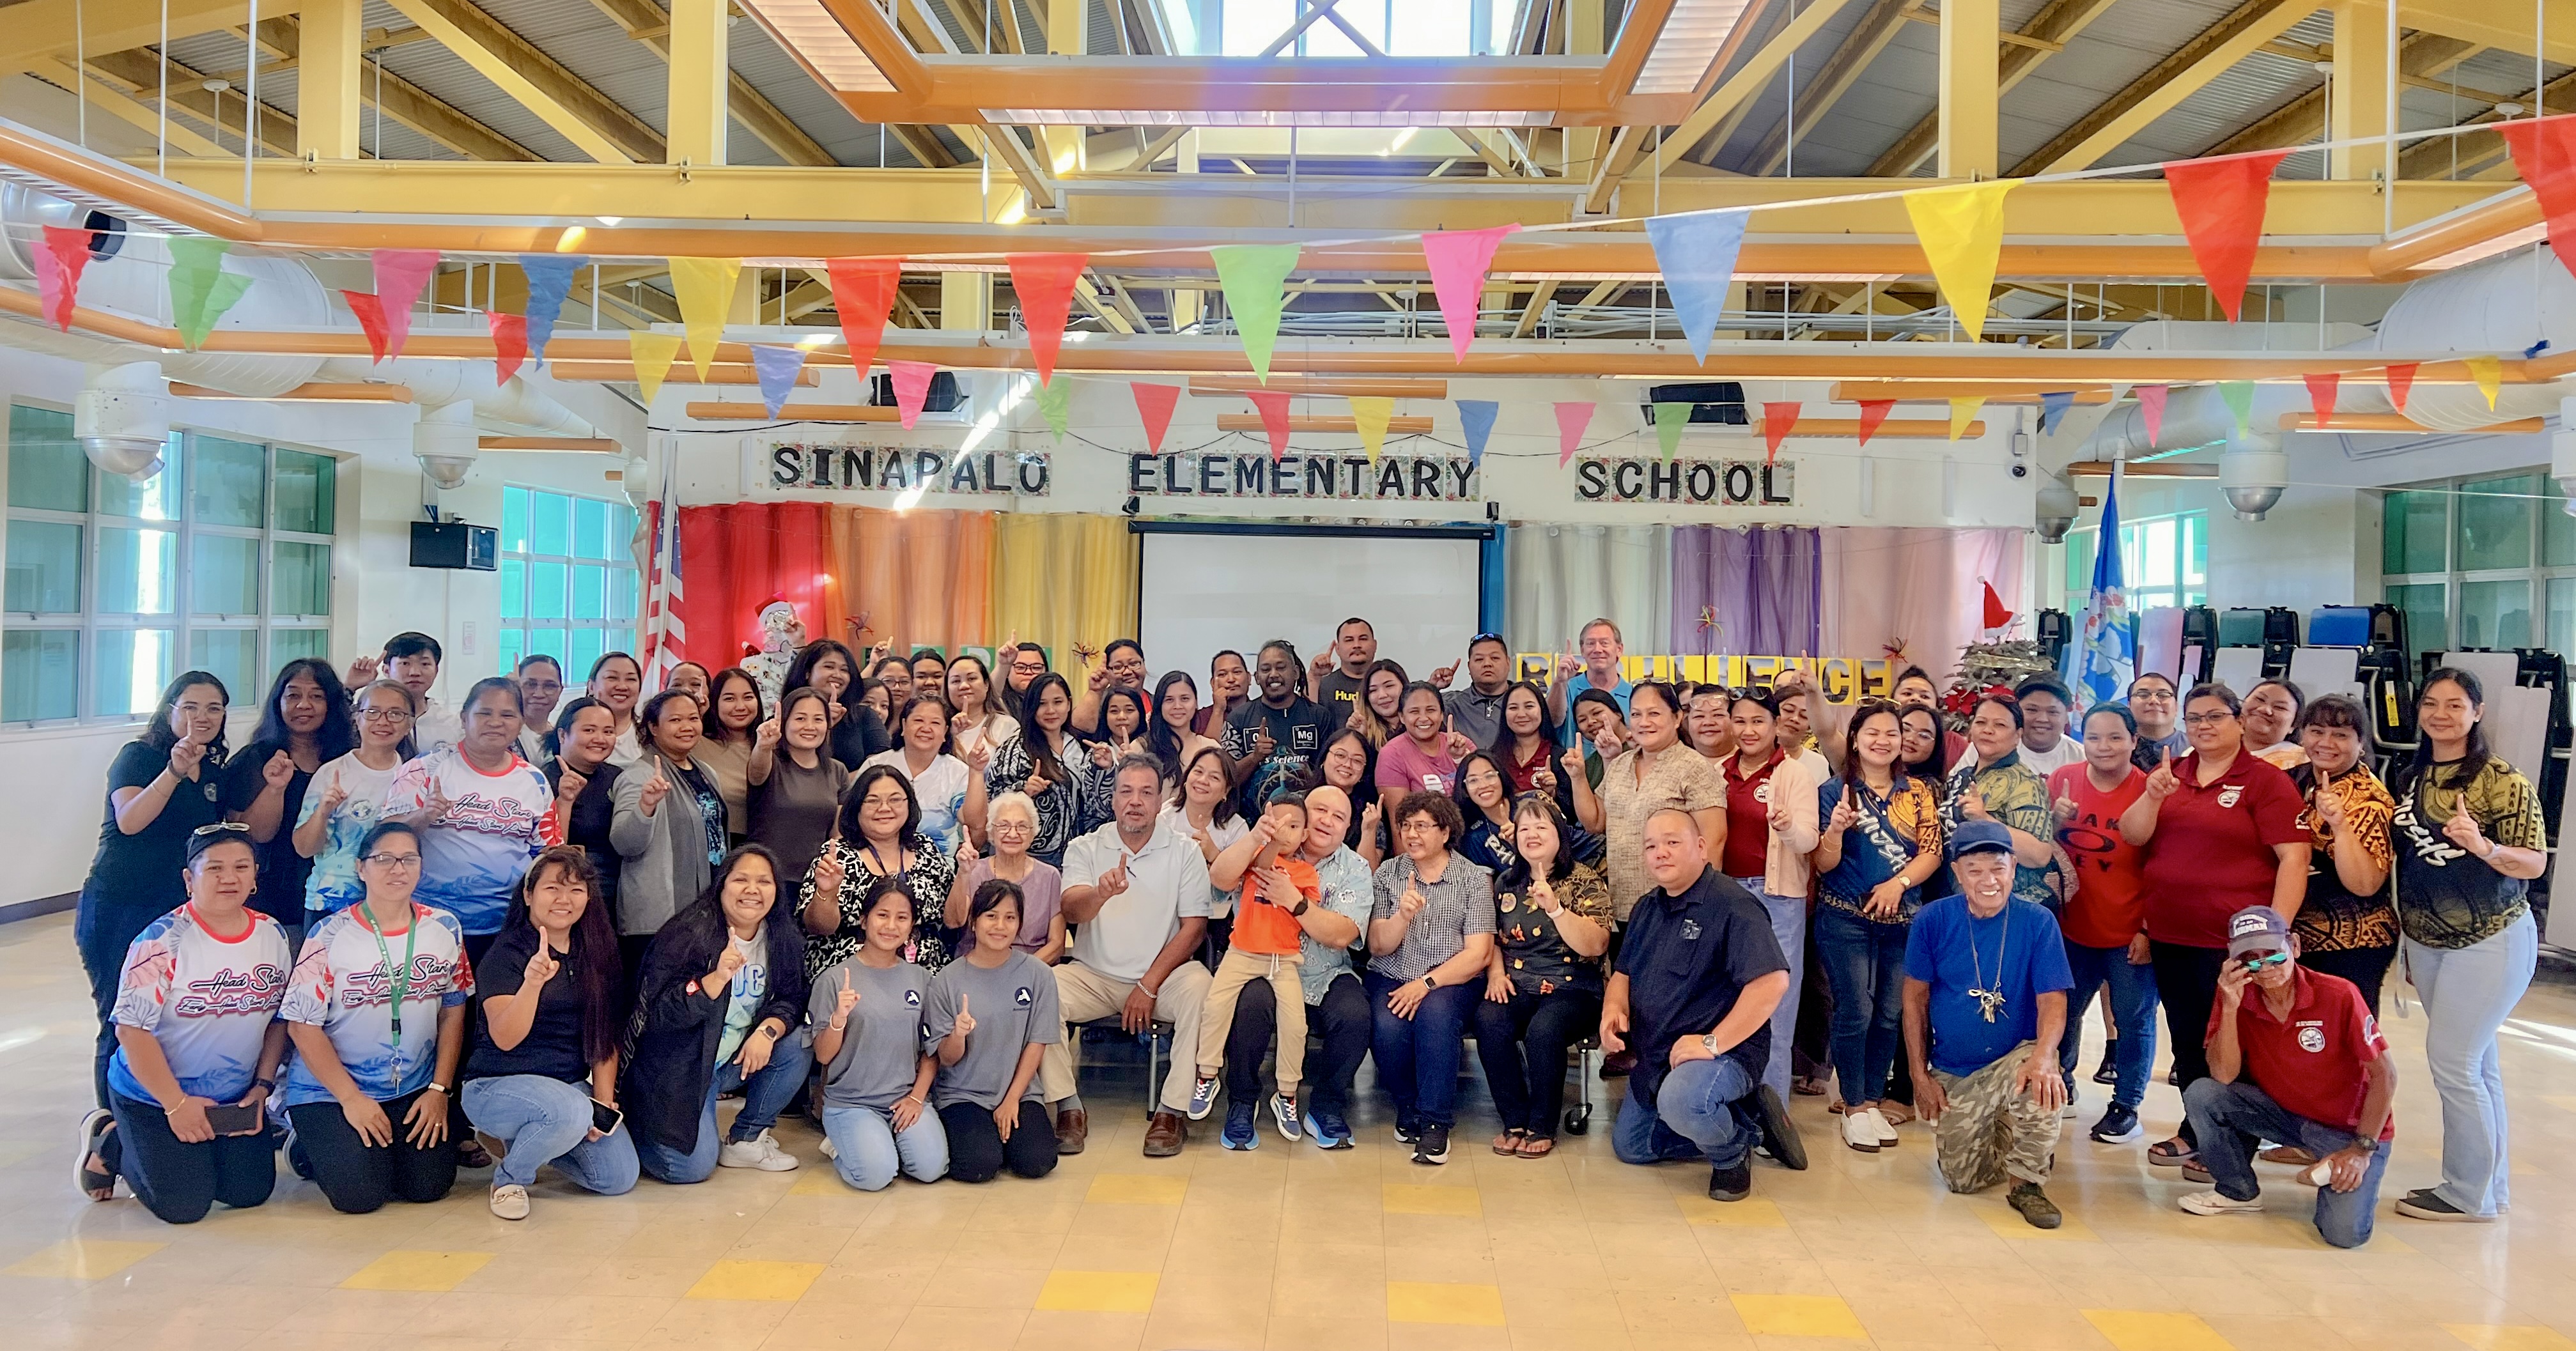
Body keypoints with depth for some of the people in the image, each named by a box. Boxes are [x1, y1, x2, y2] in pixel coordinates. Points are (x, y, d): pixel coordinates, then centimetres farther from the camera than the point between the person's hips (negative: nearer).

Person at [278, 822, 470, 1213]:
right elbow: (303, 1025, -9)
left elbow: (453, 1014, 5)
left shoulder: (445, 929, 0)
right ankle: (310, 1146, 15)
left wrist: (440, 1090, -2)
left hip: (415, 1090, 3)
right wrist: (352, 1099, -13)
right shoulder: (331, 934, -10)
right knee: (359, 1195, -17)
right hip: (329, 1092, -3)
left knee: (430, 1186, -11)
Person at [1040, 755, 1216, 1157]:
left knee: (1199, 987, -31)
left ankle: (1171, 1111, -19)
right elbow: (1071, 911, -13)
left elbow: (1193, 928, -4)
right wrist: (1100, 894, -37)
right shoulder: (1085, 849, 3)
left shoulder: (1184, 851, 1)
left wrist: (1149, 987, -12)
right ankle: (1069, 1108, -11)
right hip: (1094, 976, 1)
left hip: (1163, 974, -1)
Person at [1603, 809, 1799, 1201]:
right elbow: (1623, 973, 16)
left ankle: (1733, 1151, -5)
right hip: (1656, 1059, 9)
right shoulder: (1647, 909, 8)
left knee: (1680, 1099, -39)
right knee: (1629, 1147, 16)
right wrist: (1613, 1008, -7)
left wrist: (1714, 1043, -29)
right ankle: (1745, 1121, 21)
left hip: (1725, 1051, -9)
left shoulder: (1732, 904, -18)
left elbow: (1773, 981, -29)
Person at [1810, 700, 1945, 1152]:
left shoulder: (1918, 793, 7)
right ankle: (1853, 1107, 8)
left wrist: (1898, 883, -17)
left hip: (1903, 919, 3)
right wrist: (1835, 830, -25)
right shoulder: (1834, 791, -2)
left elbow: (1932, 852, 0)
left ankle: (1874, 1101, 20)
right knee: (1855, 1011, -5)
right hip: (1846, 917, -3)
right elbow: (1824, 864, -4)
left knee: (1890, 1014, 6)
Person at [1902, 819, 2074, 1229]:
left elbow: (2052, 1000, -15)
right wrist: (1920, 1075, -3)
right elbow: (1915, 997, -1)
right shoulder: (1933, 920, -8)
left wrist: (2042, 1056, -35)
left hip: (2014, 1058, -2)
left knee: (2041, 1082, -37)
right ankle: (1996, 1134, 34)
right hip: (1952, 1073, 2)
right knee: (1963, 1179, -1)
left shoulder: (2038, 922, -11)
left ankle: (2028, 1183, -11)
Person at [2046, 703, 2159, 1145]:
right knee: (2061, 1012, 16)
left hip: (2130, 935, -3)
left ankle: (2126, 1106, 21)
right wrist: (2056, 819, -14)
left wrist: (2148, 929, -12)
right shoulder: (2064, 780, -2)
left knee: (2134, 1020, 5)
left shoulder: (2150, 791, -11)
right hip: (2072, 929, 3)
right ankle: (2059, 1082, 36)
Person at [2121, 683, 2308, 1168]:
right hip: (2169, 937, 5)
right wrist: (2153, 795, -17)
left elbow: (2293, 859, -11)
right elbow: (2132, 836, 2)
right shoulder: (2168, 774, 9)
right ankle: (2195, 1132, 30)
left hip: (2233, 942, -5)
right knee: (2186, 1039, 16)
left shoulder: (2267, 781, -6)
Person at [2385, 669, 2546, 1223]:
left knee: (2451, 1059, -7)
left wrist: (2482, 846, -31)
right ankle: (2492, 1184, 23)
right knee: (2477, 1061, 13)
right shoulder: (2409, 779, 7)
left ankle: (2469, 1192, 7)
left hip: (2490, 942, -6)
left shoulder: (2503, 781, -11)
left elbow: (2535, 864, -14)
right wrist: (2406, 930, 3)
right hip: (2426, 942, 6)